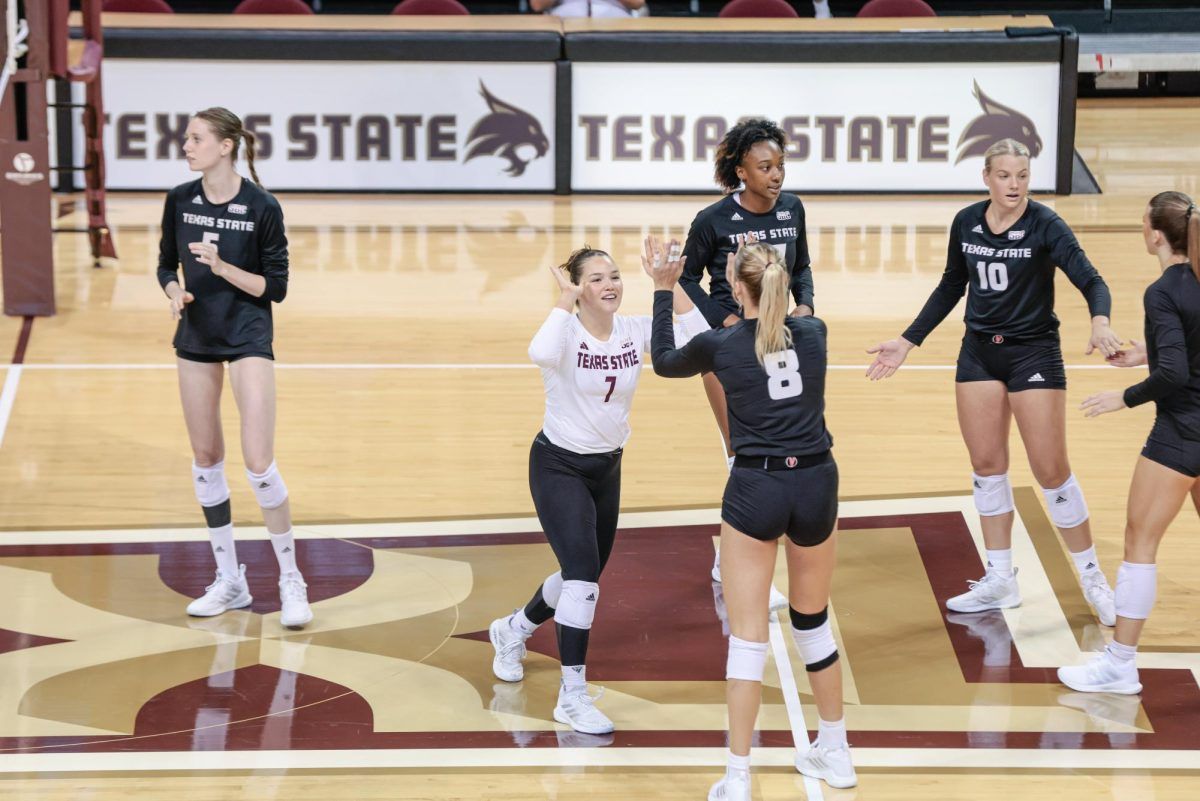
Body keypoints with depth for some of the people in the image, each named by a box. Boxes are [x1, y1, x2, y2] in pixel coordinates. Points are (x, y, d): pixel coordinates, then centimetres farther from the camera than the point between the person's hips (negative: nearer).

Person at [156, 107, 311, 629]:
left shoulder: (262, 208, -14)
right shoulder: (179, 201, -1)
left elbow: (276, 287, -11)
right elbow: (167, 263, 11)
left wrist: (222, 267, -23)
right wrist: (175, 292, -10)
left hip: (249, 337, -5)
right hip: (196, 337, 5)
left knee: (258, 462, -12)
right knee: (206, 457, 9)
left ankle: (291, 580, 2)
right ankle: (229, 580, 20)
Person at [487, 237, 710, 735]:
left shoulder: (635, 331, -7)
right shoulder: (567, 332, -21)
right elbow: (541, 354, -46)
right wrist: (565, 301, -33)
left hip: (607, 467, 6)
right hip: (558, 467, -6)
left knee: (584, 576, 18)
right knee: (583, 573, -19)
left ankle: (513, 630, 48)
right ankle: (572, 696, -11)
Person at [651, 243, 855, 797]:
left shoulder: (719, 345, -4)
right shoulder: (813, 333, 3)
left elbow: (663, 361, 17)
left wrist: (664, 291, 25)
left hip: (755, 488, -3)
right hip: (816, 483, 3)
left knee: (747, 635, 0)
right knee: (813, 622, 21)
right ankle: (835, 753, 30)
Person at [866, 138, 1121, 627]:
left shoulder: (1044, 226, -15)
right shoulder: (966, 223, 0)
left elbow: (1091, 281, -23)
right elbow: (951, 288, 13)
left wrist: (1100, 321, -45)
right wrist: (907, 342, 12)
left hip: (1034, 353, -5)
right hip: (979, 352, 5)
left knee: (1051, 471, -5)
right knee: (986, 466, 7)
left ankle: (1091, 576, 10)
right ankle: (1000, 581, 18)